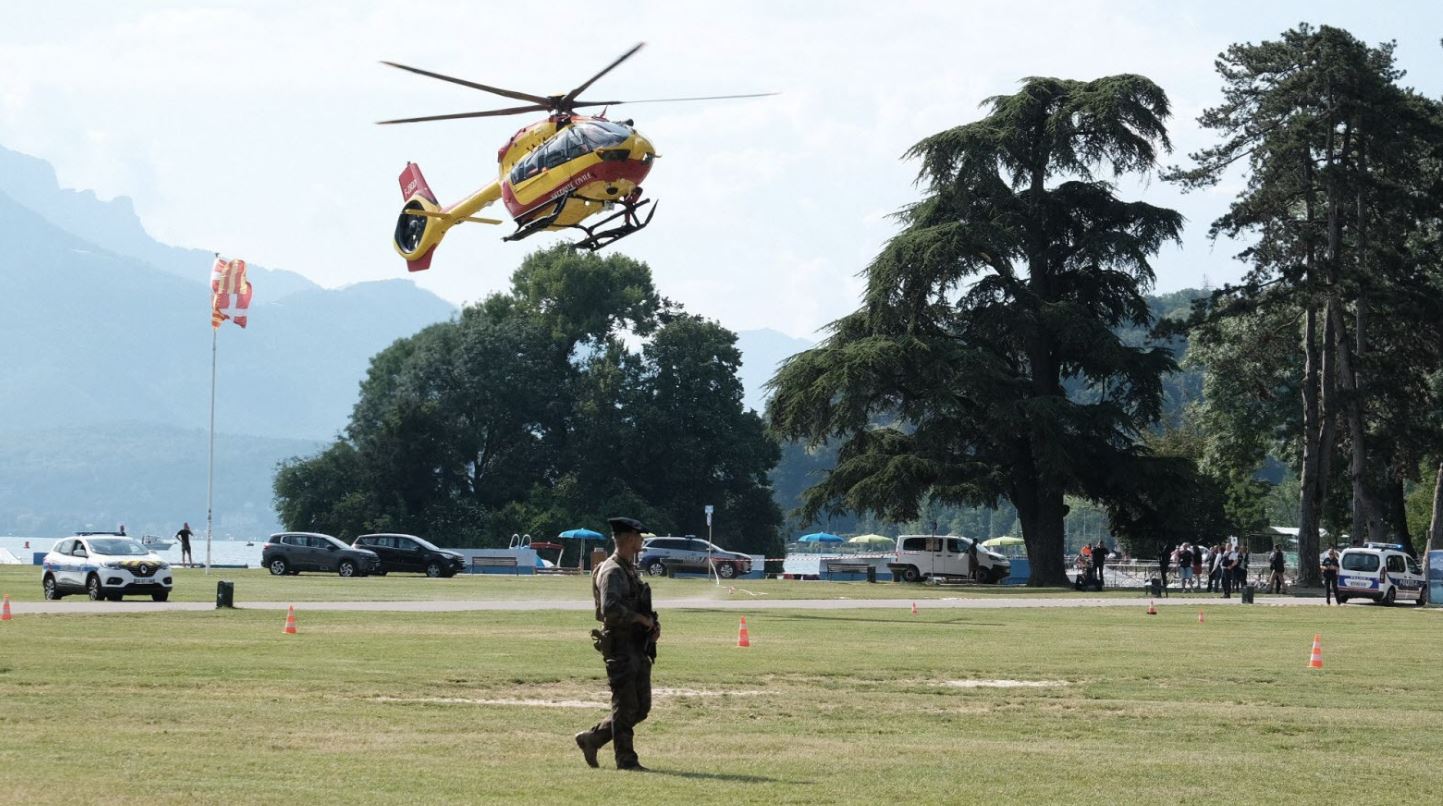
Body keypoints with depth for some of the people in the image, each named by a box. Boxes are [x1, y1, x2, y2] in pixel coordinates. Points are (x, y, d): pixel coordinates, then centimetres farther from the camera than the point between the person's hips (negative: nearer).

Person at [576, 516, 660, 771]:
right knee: (625, 707, -3)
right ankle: (626, 760, 4)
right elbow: (610, 610, -26)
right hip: (620, 647, -9)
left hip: (638, 647, 9)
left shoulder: (631, 570, 17)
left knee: (641, 708, 11)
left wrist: (653, 624, 7)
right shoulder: (612, 571, -13)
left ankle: (591, 739, 20)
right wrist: (641, 619, -17)